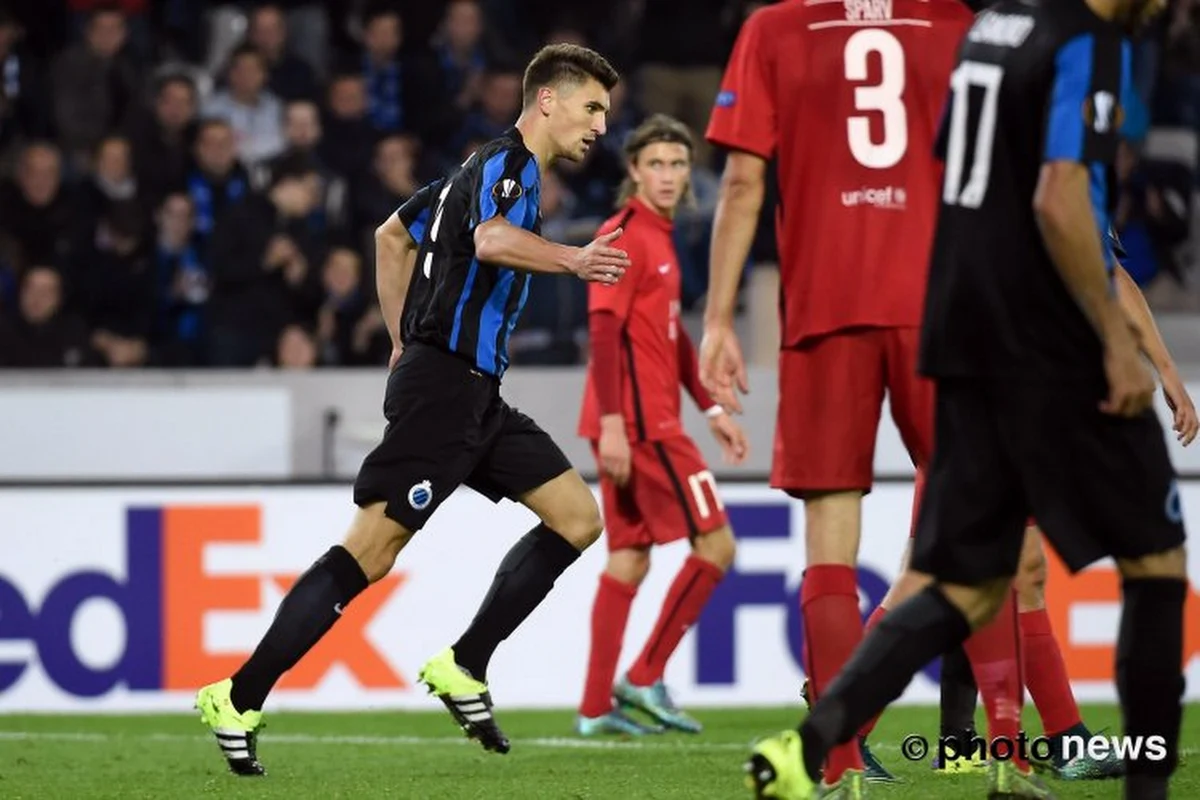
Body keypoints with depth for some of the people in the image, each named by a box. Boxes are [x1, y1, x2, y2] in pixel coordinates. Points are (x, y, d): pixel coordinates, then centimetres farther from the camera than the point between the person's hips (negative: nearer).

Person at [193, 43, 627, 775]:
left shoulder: (487, 167, 20)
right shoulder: (508, 163, -9)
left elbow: (394, 234, 30)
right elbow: (490, 240, -32)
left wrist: (405, 341, 30)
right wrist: (573, 260, -40)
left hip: (474, 393, 10)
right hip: (445, 385, -10)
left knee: (578, 517, 5)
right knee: (371, 551, -12)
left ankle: (463, 668, 5)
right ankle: (240, 700, -8)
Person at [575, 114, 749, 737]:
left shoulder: (658, 236, 18)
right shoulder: (624, 236, -12)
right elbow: (604, 329, -19)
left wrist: (712, 409, 24)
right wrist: (611, 422, -25)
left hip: (651, 422, 9)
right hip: (637, 422, -9)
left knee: (630, 558, 8)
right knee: (715, 543, -5)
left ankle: (596, 708, 9)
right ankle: (645, 679, -2)